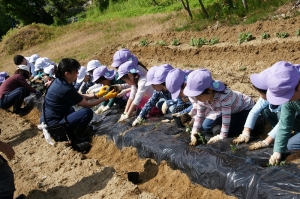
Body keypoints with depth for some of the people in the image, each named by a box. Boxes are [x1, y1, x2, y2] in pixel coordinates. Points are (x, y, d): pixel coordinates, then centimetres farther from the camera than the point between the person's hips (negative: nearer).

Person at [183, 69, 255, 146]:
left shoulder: (224, 95, -41)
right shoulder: (202, 97, -19)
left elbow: (226, 118, -37)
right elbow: (199, 116, -7)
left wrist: (221, 136, -32)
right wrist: (193, 134, -13)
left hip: (246, 109, -6)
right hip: (228, 110, 6)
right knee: (206, 126, -10)